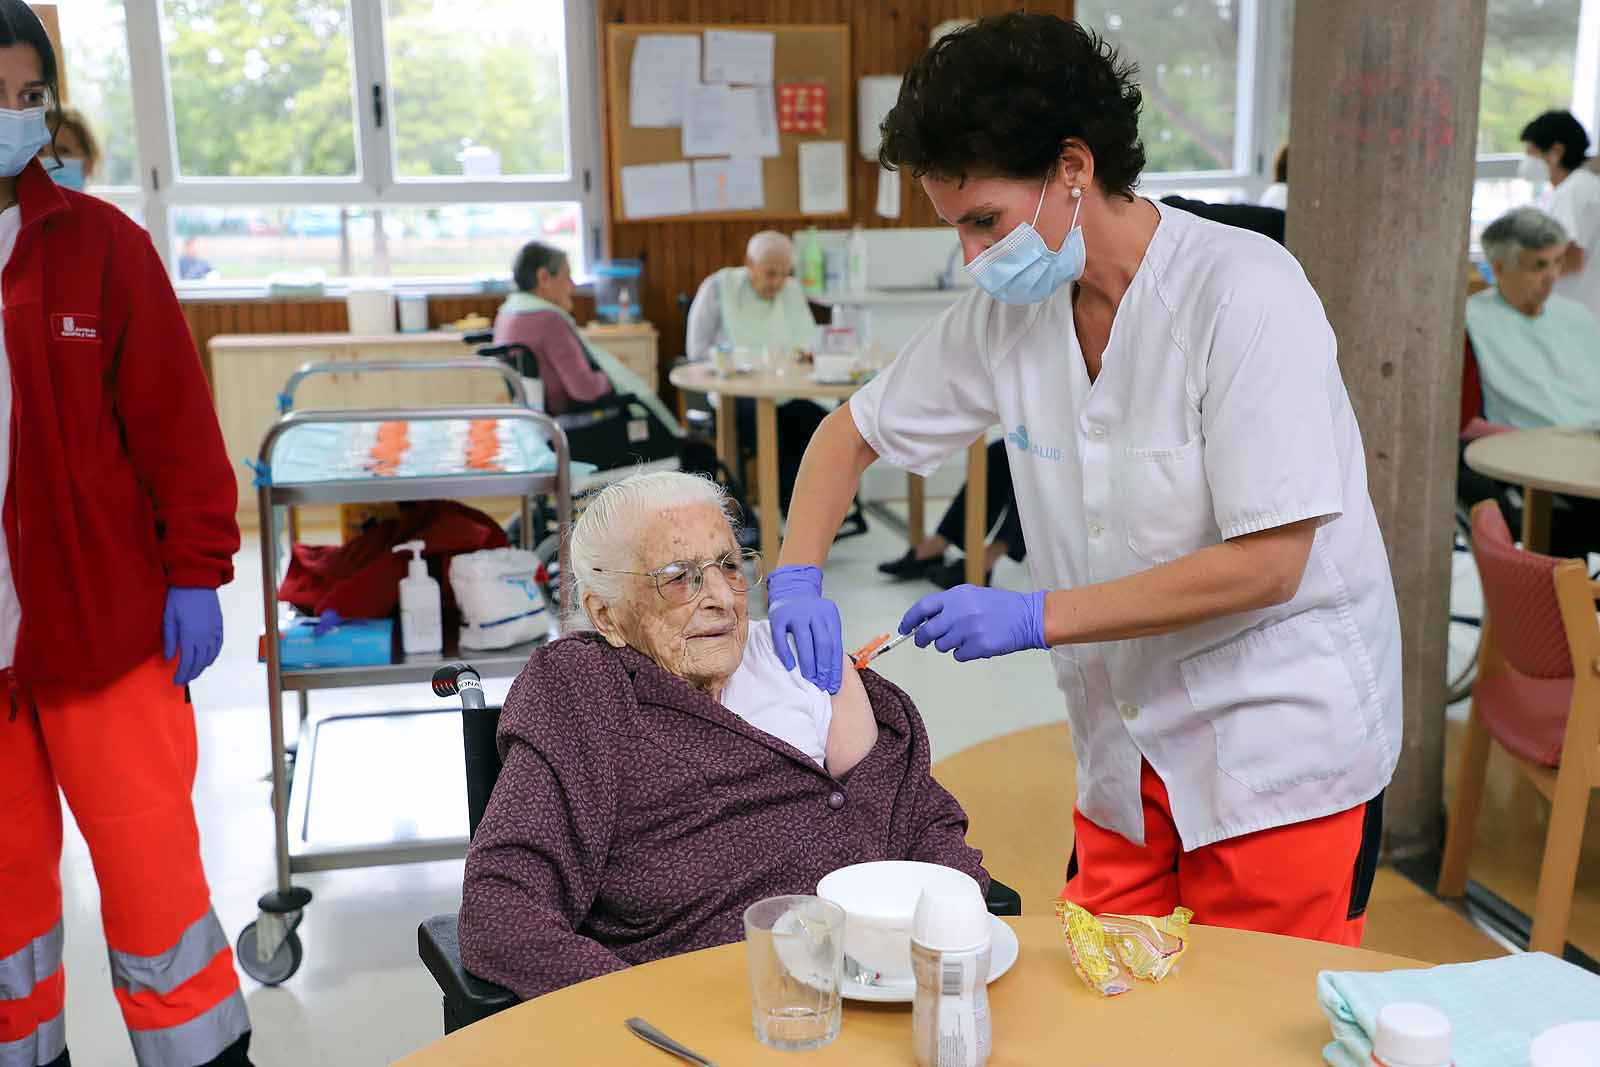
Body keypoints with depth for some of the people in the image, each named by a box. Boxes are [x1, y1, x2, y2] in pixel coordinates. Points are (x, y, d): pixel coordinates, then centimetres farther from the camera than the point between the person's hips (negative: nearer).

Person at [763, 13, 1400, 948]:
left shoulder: (1245, 293, -20)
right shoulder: (1008, 310, 0)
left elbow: (1265, 565, -21)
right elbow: (855, 433, 11)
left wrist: (1035, 617, -20)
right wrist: (797, 580, -6)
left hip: (1281, 753, -5)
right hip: (1129, 760, 5)